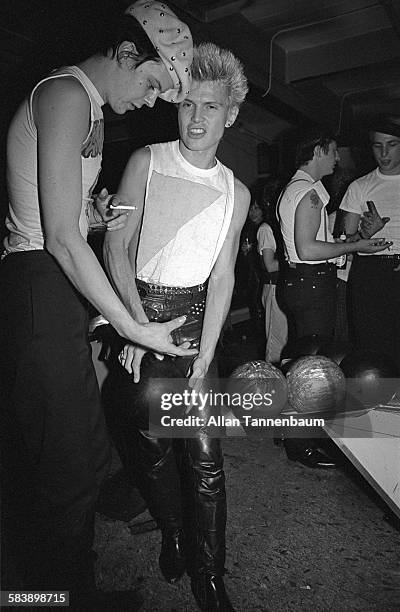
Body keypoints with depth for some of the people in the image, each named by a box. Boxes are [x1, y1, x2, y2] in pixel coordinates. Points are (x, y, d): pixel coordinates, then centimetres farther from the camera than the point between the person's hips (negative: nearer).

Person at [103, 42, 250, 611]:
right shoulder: (147, 161, -1)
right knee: (152, 442, 6)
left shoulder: (236, 192, 5)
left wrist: (204, 360, -6)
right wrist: (139, 323, -16)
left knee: (204, 452, -2)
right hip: (137, 311, -1)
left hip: (195, 318, 2)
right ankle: (173, 535, 34)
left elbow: (222, 277, 2)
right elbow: (116, 247, -5)